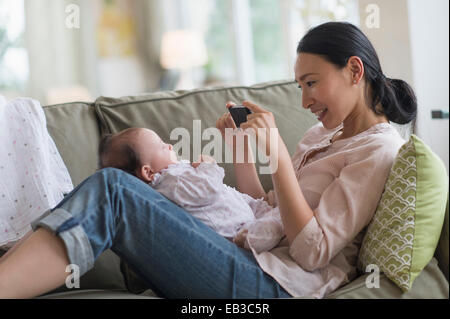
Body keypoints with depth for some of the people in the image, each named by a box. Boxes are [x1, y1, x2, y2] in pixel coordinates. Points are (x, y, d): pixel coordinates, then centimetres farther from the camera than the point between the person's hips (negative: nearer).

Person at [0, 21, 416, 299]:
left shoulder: (379, 149, -2)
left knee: (111, 191, -22)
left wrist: (278, 152, -15)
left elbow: (314, 251, -12)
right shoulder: (324, 133, 25)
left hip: (276, 285, -9)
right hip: (250, 259, 9)